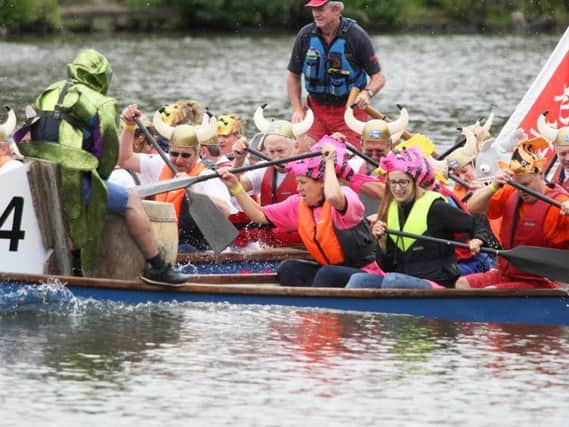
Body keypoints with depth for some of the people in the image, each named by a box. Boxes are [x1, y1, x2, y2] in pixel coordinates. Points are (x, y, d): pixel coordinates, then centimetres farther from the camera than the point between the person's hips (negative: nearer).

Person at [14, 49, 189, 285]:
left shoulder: (49, 94, 20)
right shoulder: (101, 104, 1)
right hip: (71, 179, -7)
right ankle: (156, 267, 0)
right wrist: (101, 177, 19)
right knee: (132, 201, 2)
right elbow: (110, 148, 0)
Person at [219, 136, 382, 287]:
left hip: (364, 275, -7)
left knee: (326, 275, -33)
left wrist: (329, 163, -28)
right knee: (287, 269, -12)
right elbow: (260, 215, 4)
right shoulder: (298, 205, 5)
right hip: (329, 269, 7)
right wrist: (235, 186, -4)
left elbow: (333, 197, -42)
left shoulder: (345, 195, -16)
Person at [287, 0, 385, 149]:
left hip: (349, 109, -3)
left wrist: (367, 93, -27)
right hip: (316, 110, 3)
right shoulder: (305, 35, -2)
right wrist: (297, 110, -1)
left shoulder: (356, 35, -10)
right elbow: (293, 76, 10)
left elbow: (378, 77, -6)